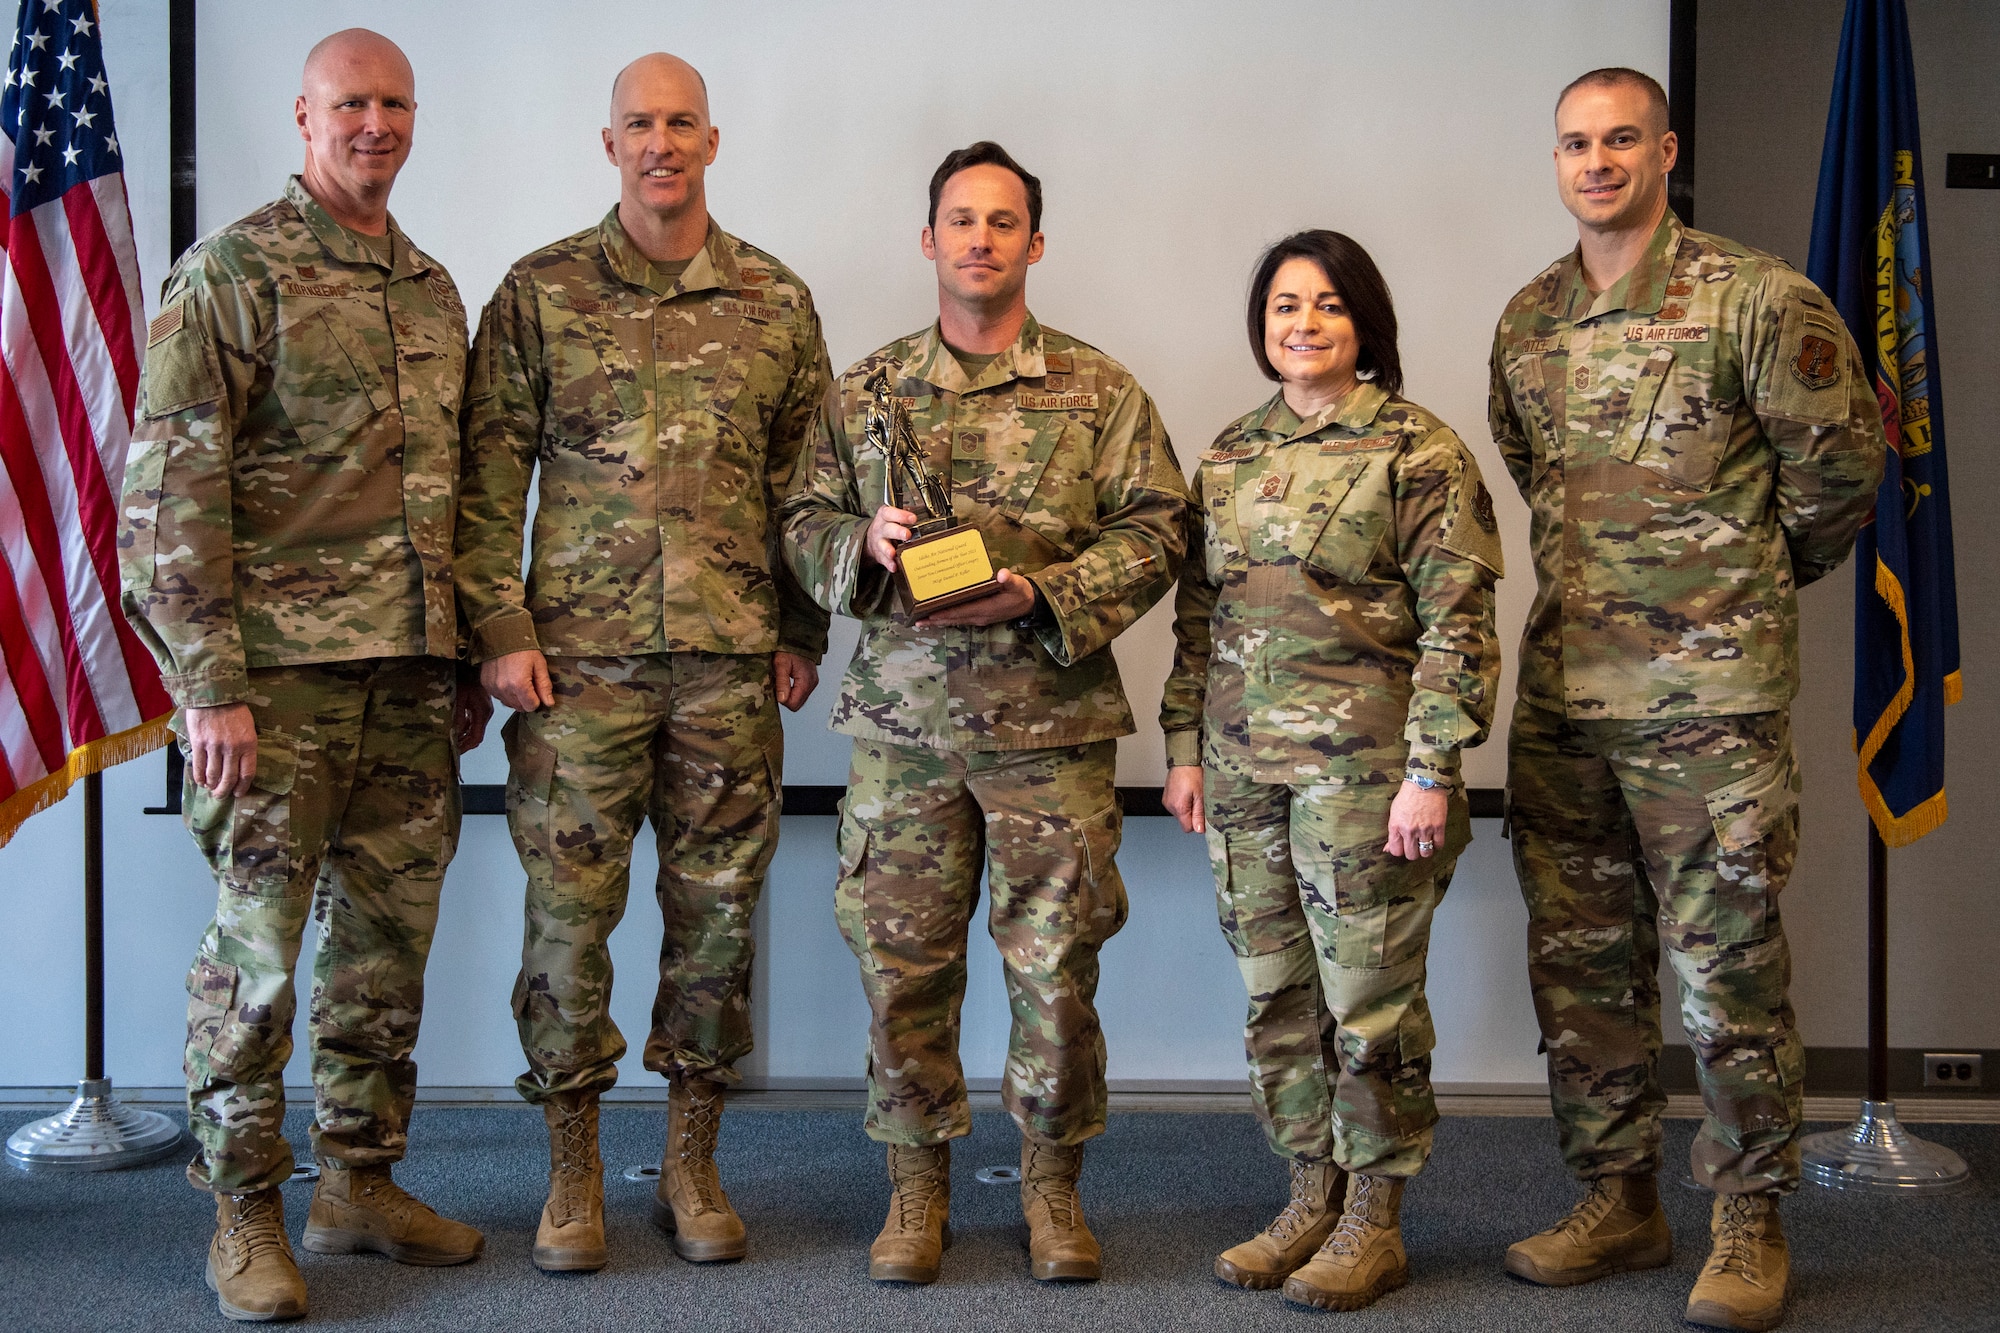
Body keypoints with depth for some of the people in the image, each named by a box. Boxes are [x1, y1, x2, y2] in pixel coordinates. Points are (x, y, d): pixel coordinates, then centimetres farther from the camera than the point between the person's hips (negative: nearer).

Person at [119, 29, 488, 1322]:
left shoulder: (433, 290, 16)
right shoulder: (235, 272, -5)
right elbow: (172, 489, -11)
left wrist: (468, 661, 17)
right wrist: (209, 681, -16)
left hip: (413, 676, 6)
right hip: (283, 668, -6)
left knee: (389, 939, 11)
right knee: (259, 942, 0)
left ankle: (361, 1181, 24)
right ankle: (244, 1213, 11)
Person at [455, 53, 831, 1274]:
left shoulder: (776, 301, 9)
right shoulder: (541, 293, 4)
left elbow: (808, 481, 11)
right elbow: (491, 474, 2)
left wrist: (804, 631, 6)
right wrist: (499, 627, -5)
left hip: (731, 661, 2)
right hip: (579, 658, -1)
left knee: (718, 909, 6)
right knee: (570, 908, 1)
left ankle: (694, 1163, 20)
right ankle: (575, 1170, 15)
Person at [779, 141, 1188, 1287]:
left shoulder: (1099, 390, 5)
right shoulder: (868, 389, 11)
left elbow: (1156, 528, 0)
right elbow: (804, 523, 12)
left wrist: (1042, 594, -13)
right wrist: (863, 540, -10)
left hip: (1052, 722, -1)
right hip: (902, 721, 2)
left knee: (1057, 959, 2)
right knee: (902, 957, 4)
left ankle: (1054, 1182, 19)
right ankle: (918, 1181, 19)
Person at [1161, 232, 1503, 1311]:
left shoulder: (1417, 450, -5)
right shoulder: (1228, 455, 12)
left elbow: (1457, 624, -9)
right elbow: (1196, 616, 17)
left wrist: (1430, 771, -15)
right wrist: (1186, 747, 11)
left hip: (1361, 765, -6)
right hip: (1244, 766, 6)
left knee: (1369, 998, 0)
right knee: (1276, 997, 11)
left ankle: (1374, 1221, 13)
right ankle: (1311, 1194, 24)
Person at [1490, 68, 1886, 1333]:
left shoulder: (1754, 298, -6)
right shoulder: (1527, 323, 11)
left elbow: (1842, 462, 0)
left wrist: (1761, 575, 12)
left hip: (1709, 690, -5)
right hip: (1563, 689, 6)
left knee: (1729, 962, 0)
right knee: (1581, 958, 11)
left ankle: (1751, 1223, 12)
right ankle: (1619, 1201, 24)